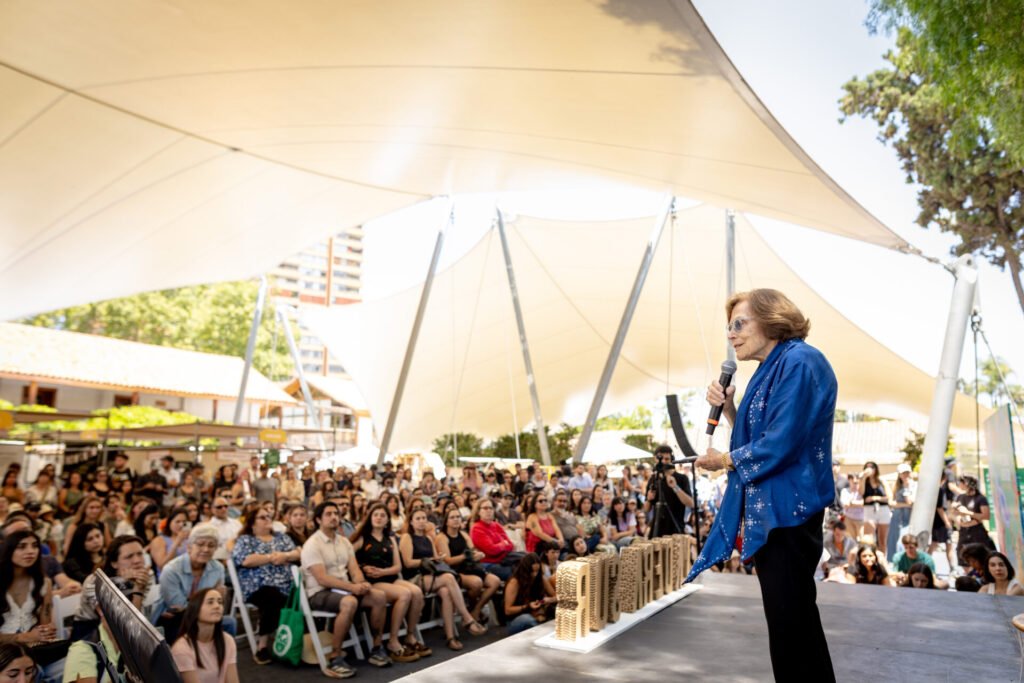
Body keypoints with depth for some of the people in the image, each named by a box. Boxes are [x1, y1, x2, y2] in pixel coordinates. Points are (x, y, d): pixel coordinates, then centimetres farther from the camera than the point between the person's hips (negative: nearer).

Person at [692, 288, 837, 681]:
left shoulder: (799, 362, -16)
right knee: (794, 617, 19)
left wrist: (725, 461, -9)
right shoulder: (772, 369, 14)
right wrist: (727, 407, 1)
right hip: (770, 511, 10)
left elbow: (780, 444, -23)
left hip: (788, 513, -10)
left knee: (789, 618, -1)